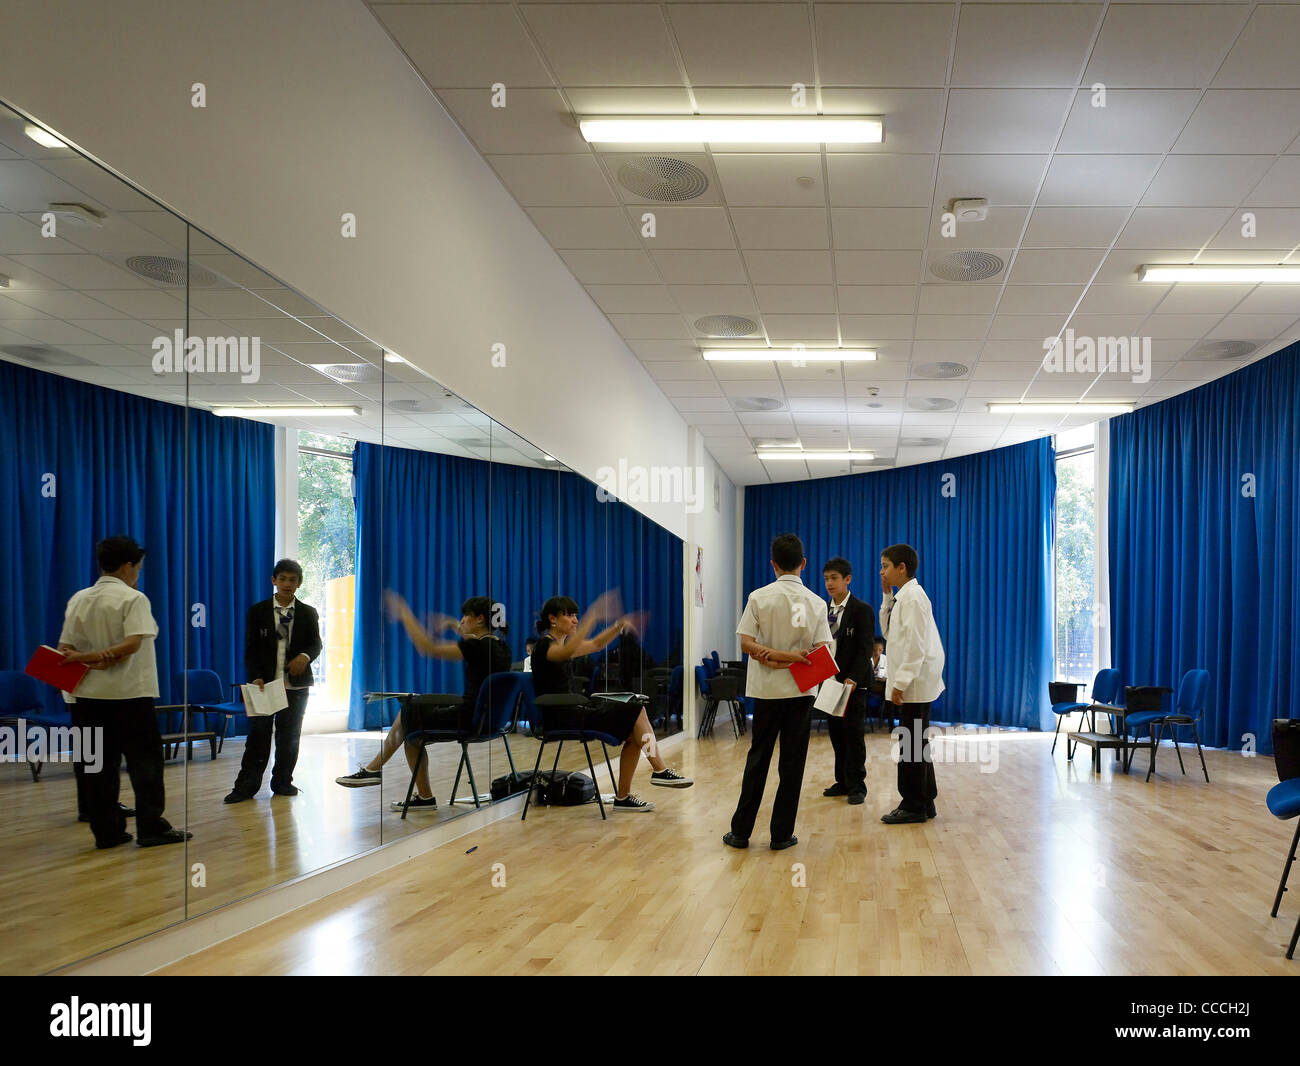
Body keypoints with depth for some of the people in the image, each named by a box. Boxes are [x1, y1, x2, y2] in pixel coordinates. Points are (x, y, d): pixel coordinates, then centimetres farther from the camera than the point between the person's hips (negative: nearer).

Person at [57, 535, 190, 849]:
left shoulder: (78, 600, 9)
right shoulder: (133, 598, -8)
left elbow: (64, 648, 3)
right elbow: (133, 643, -20)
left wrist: (87, 659, -10)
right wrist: (103, 656, -14)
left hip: (89, 694, 5)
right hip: (130, 693, -5)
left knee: (99, 764, 7)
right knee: (144, 761, 1)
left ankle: (107, 831, 9)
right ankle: (151, 828, 0)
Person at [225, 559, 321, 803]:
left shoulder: (308, 613, 7)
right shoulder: (258, 611, 4)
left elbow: (315, 644, 3)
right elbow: (251, 650, 2)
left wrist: (305, 656, -21)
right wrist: (256, 678, -11)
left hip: (296, 685, 1)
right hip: (264, 682, -1)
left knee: (289, 735, 7)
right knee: (258, 735, -3)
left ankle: (282, 782, 18)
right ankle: (246, 786, 1)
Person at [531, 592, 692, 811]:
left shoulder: (562, 644, 16)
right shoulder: (544, 646, -13)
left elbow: (595, 644, 25)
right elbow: (567, 651, -36)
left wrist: (618, 626, 8)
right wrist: (593, 616, -43)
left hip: (573, 710, 10)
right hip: (561, 718, -10)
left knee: (632, 732, -4)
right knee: (635, 710, -11)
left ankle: (623, 796, -4)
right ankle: (659, 769, -3)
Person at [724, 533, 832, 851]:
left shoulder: (759, 597, -4)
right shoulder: (815, 603, 0)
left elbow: (747, 644, -10)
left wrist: (773, 655, -10)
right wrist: (792, 658, -10)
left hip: (767, 690, 0)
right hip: (800, 692, 0)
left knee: (757, 759, 8)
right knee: (792, 762, 5)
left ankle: (741, 831, 11)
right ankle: (782, 834, 7)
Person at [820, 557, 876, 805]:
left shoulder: (862, 610, -7)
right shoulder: (824, 610, 11)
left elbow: (865, 649, -12)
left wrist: (852, 678, -23)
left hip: (853, 682, -6)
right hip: (830, 680, 6)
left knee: (853, 734, -2)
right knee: (837, 734, 9)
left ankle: (857, 786, 5)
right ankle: (843, 782, 18)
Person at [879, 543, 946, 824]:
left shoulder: (913, 597, -15)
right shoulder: (901, 597, 15)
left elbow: (916, 645, -21)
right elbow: (888, 633, 25)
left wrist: (901, 683, -21)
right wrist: (887, 597, 16)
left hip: (915, 684, -10)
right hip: (913, 684, 10)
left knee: (913, 745, -4)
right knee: (917, 743, 15)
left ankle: (914, 806, 3)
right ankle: (924, 803, 22)